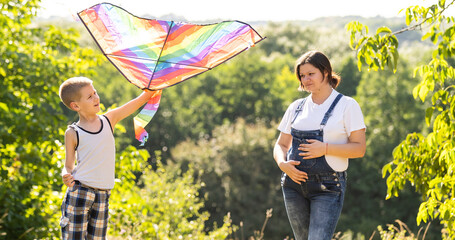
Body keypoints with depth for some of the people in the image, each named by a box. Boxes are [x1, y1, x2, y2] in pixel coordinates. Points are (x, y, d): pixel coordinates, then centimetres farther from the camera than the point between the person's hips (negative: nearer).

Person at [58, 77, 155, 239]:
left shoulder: (109, 119, 8)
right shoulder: (73, 133, -1)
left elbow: (140, 100, 10)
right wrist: (66, 176, -18)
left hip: (103, 195, 3)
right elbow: (69, 166, 4)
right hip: (79, 192, -3)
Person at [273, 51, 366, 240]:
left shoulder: (347, 105, 0)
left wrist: (326, 148, -18)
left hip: (328, 187, -5)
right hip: (294, 184, 5)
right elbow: (281, 144, 16)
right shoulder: (296, 107, 12)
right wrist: (282, 163, -6)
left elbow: (359, 148, -5)